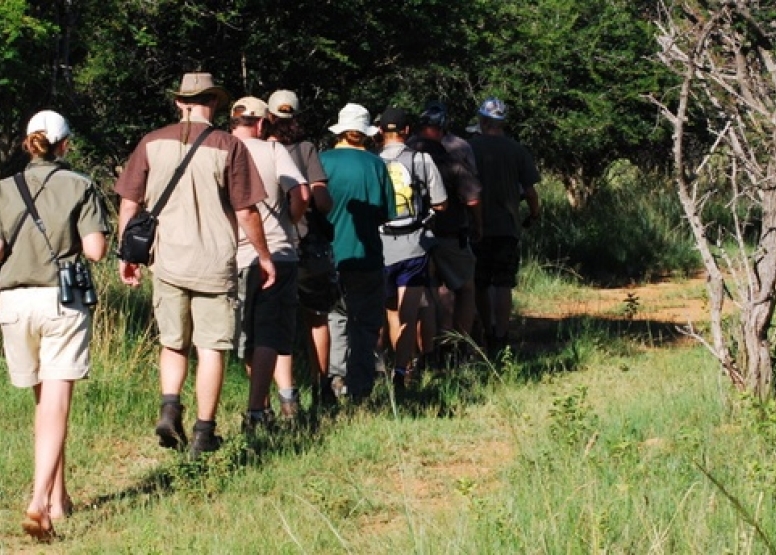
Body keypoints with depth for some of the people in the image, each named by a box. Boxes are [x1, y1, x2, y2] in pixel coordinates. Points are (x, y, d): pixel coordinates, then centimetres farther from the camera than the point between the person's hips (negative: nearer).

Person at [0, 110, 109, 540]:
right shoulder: (79, 187, -1)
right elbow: (95, 250, -7)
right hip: (61, 299, -3)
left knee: (44, 401, 18)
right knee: (56, 404, -7)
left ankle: (57, 497, 24)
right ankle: (40, 501, -23)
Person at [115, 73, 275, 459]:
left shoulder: (152, 143, 0)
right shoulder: (228, 147, -8)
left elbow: (129, 204, 3)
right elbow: (246, 212, -5)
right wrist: (264, 256, 8)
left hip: (167, 262, 3)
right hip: (215, 263, -3)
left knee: (173, 344, 17)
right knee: (211, 348, 5)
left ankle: (169, 409, -4)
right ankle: (204, 433, 8)